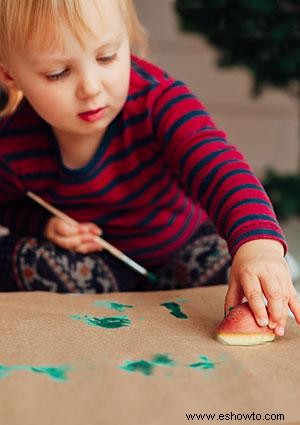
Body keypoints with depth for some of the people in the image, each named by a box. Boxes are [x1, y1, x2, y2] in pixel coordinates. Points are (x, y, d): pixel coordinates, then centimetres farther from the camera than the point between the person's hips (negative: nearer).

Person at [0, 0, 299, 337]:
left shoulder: (156, 98, -30)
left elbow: (217, 165, -47)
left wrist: (257, 242, -66)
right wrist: (45, 224, -21)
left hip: (180, 245, 0)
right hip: (97, 260, 1)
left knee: (226, 266, -26)